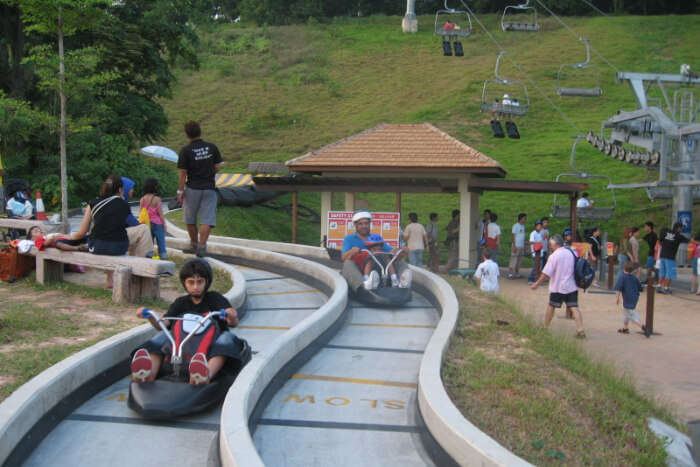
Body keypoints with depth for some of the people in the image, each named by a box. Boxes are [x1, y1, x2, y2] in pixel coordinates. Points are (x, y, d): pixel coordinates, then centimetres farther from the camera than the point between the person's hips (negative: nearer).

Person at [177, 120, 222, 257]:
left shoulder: (185, 151, -9)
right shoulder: (212, 147, -1)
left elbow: (183, 173, -9)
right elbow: (217, 167, 3)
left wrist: (180, 192, -3)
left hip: (192, 188, -1)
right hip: (209, 188, 2)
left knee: (190, 220, 16)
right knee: (207, 219, 0)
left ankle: (194, 245, 28)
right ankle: (202, 247, -11)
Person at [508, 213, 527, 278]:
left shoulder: (523, 226, 15)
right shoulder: (516, 226, -7)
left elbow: (523, 237, 17)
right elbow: (513, 236, -10)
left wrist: (524, 246, 15)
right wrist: (514, 246, -16)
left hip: (522, 246, 7)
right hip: (516, 246, -7)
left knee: (519, 261, 8)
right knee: (514, 260, -7)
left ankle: (517, 274, 13)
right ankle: (510, 274, -4)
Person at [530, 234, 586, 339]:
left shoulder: (554, 256, -11)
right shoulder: (572, 252, 5)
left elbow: (546, 273, -13)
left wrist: (537, 283, -5)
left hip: (558, 287, -4)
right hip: (571, 286, 4)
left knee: (551, 306, 12)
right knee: (574, 307, -1)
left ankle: (545, 328, 24)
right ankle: (580, 330, -11)